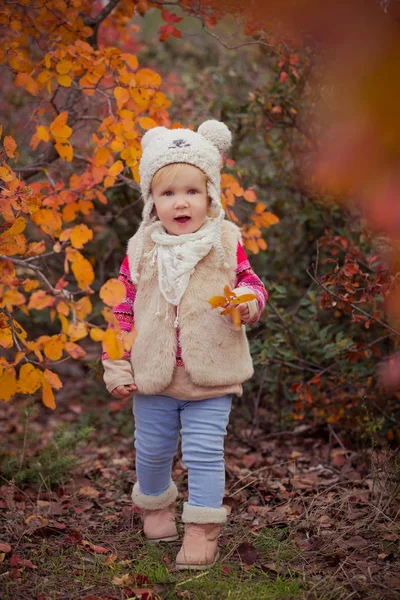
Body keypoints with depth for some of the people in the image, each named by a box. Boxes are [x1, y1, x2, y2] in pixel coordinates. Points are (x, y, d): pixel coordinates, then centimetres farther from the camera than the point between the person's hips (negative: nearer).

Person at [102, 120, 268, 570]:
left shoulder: (226, 243, -5)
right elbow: (123, 309, 4)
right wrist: (116, 368, 1)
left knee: (205, 453, -1)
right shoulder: (141, 250, -2)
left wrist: (249, 300, -18)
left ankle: (202, 528, 15)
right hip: (152, 378, 2)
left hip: (211, 378, -2)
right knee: (152, 450, 17)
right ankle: (156, 503, 45)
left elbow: (249, 282, 7)